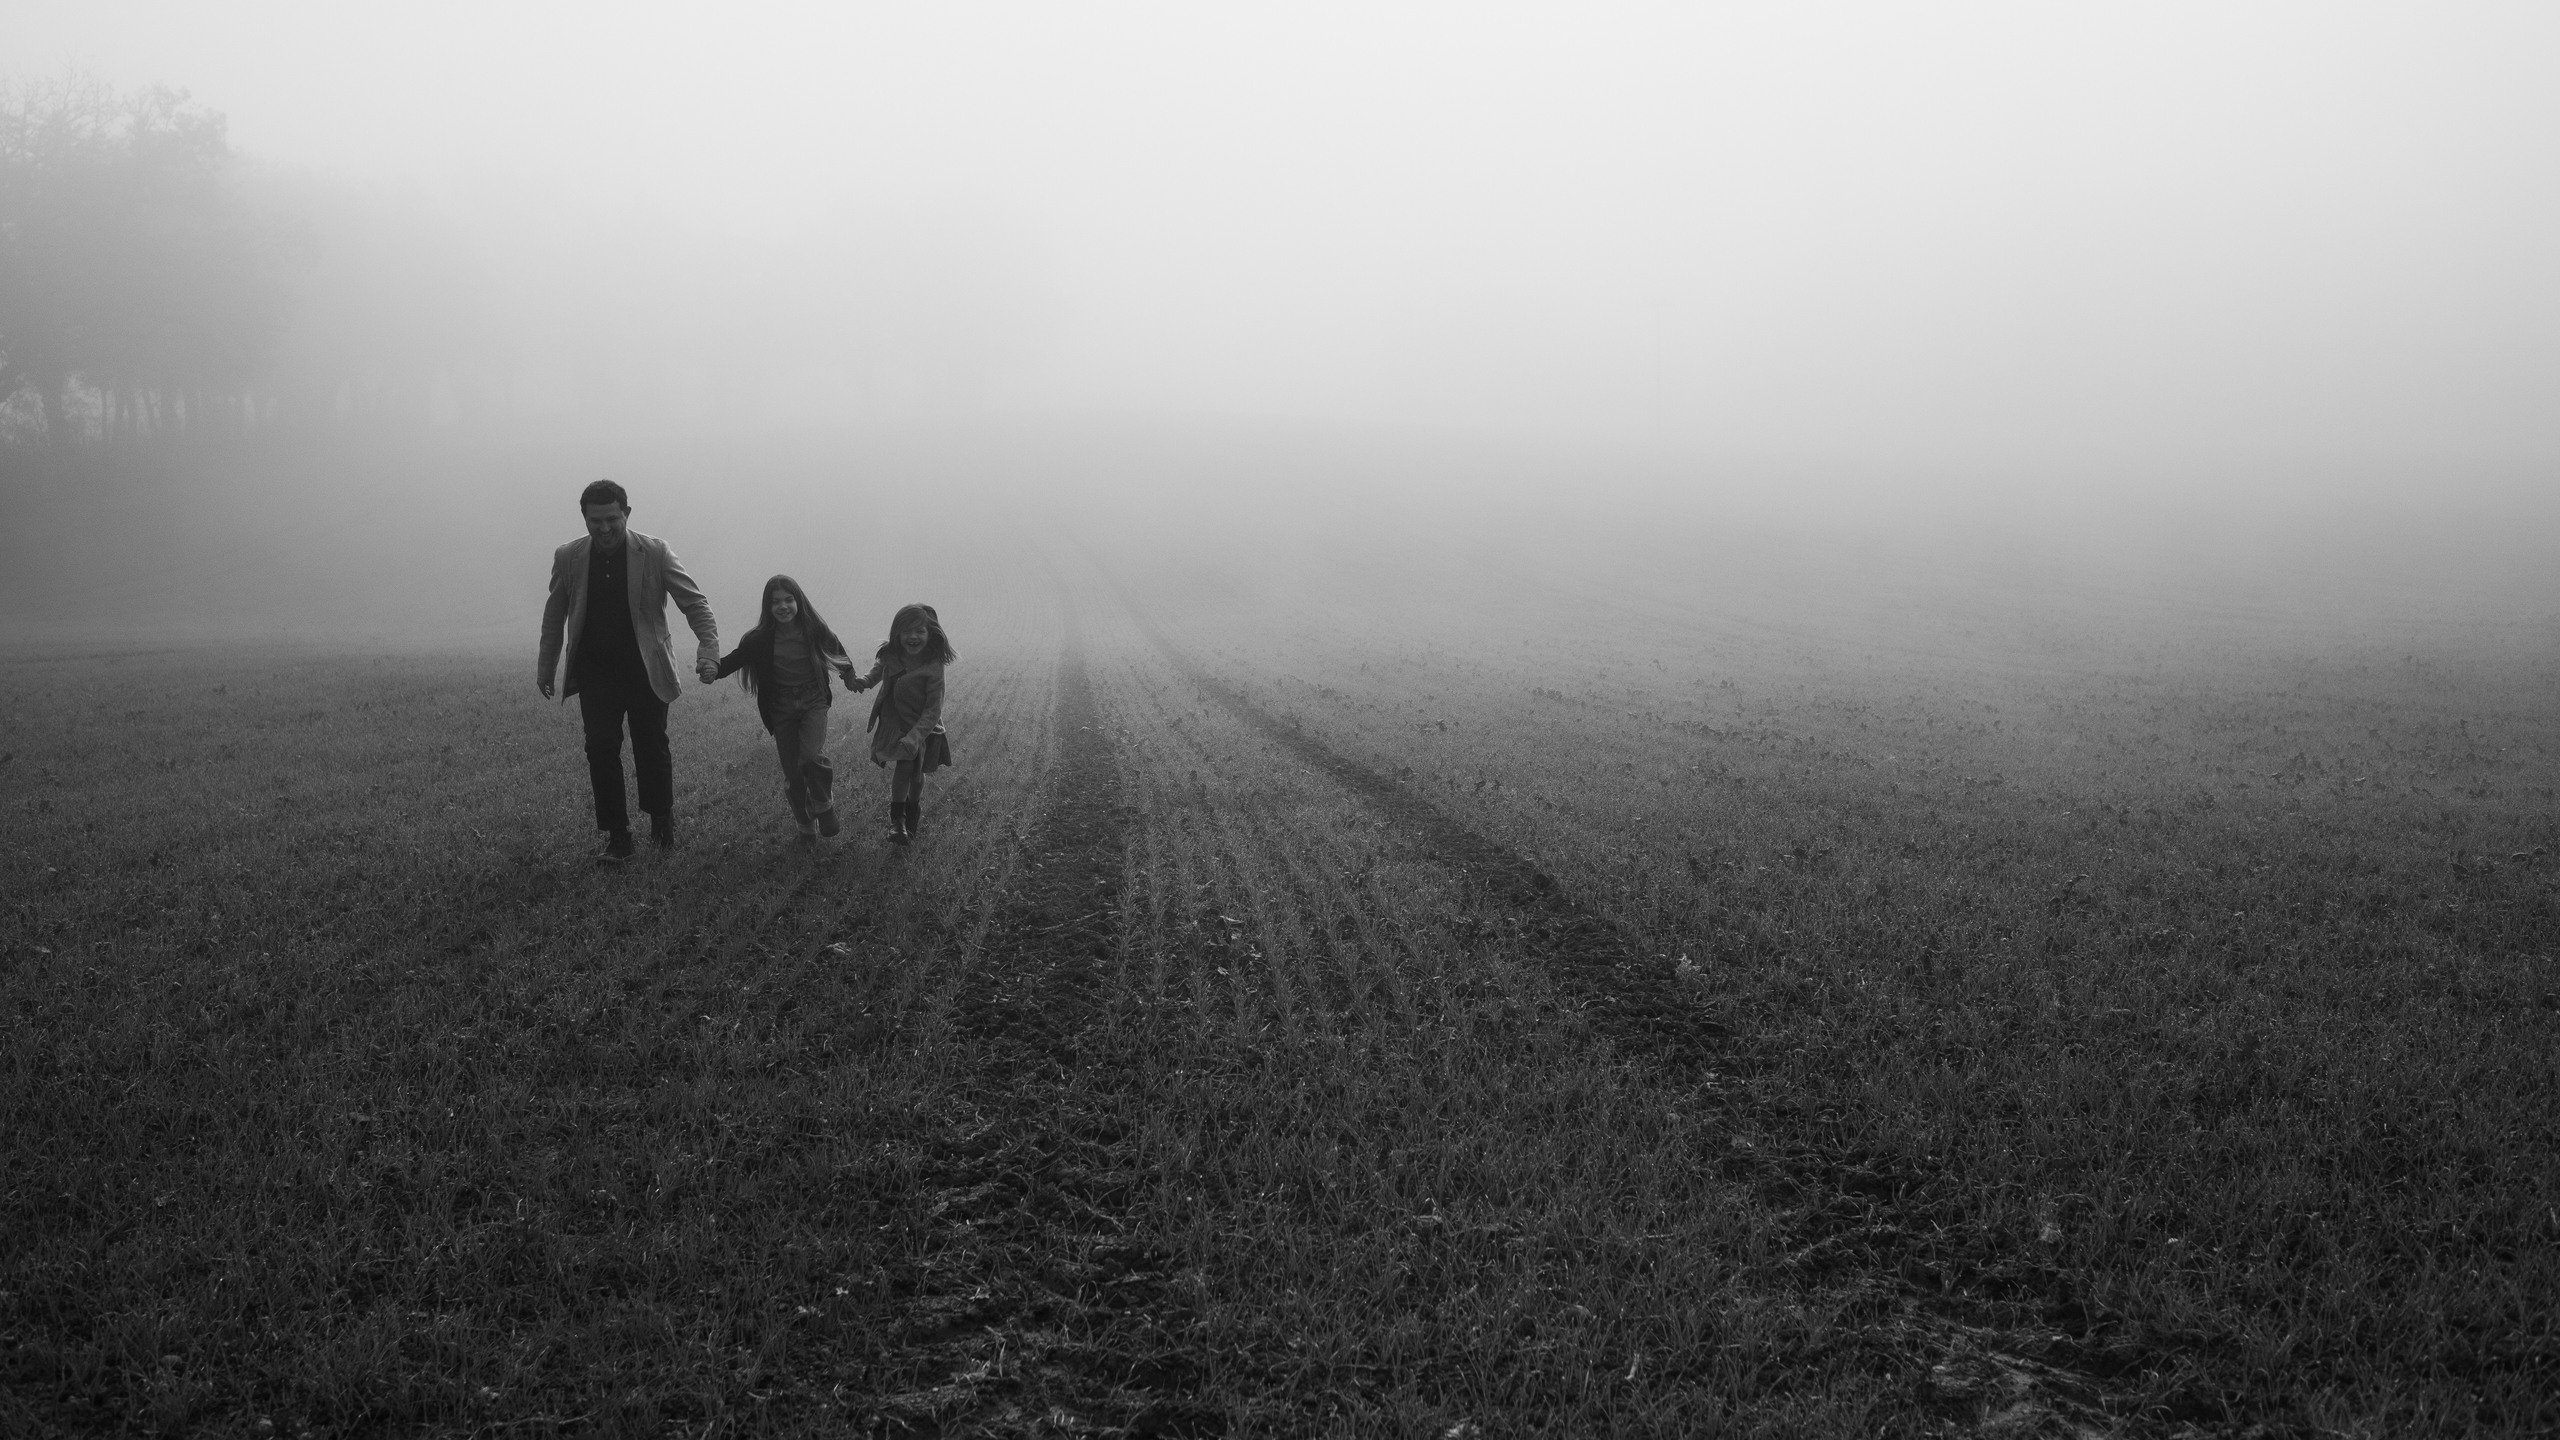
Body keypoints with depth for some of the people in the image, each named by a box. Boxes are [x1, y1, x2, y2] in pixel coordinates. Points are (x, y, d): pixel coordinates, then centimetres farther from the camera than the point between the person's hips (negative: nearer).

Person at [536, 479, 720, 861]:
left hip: (646, 672, -2)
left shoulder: (654, 553, -8)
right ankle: (617, 837, 5)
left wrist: (708, 650, -23)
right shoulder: (568, 558, -1)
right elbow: (554, 616, 11)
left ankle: (662, 824, 27)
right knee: (601, 752, -4)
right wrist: (545, 668, 13)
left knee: (652, 750, 5)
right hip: (595, 676, 2)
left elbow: (694, 603, -9)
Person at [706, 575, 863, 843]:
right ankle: (806, 826, 24)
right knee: (792, 771, 5)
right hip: (780, 707, 1)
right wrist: (715, 669, -38)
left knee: (813, 754, -24)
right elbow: (736, 657, -17)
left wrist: (850, 677, 21)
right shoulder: (760, 639, -11)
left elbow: (836, 650, 8)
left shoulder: (815, 631, -9)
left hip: (813, 700, -1)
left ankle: (824, 806, 3)